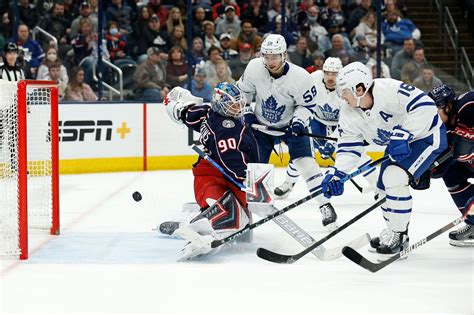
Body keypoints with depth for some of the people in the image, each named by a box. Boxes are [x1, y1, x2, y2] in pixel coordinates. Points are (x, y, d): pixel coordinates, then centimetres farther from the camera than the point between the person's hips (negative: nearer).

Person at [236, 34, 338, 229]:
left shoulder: (300, 77, -27)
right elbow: (243, 90, 1)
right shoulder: (254, 68, -19)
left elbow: (307, 104, -13)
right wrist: (246, 112, -5)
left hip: (290, 125, -3)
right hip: (261, 124, 3)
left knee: (305, 162, -15)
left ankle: (325, 205, -11)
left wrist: (299, 120, -27)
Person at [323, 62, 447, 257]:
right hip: (398, 145, 9)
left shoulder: (389, 89, -33)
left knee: (394, 178, -22)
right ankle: (394, 233, 31)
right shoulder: (349, 114, -8)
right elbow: (348, 148, -4)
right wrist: (337, 173, -20)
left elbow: (425, 106, -37)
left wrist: (402, 135, -41)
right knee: (384, 186, 10)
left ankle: (398, 235, -10)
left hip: (426, 135, -9)